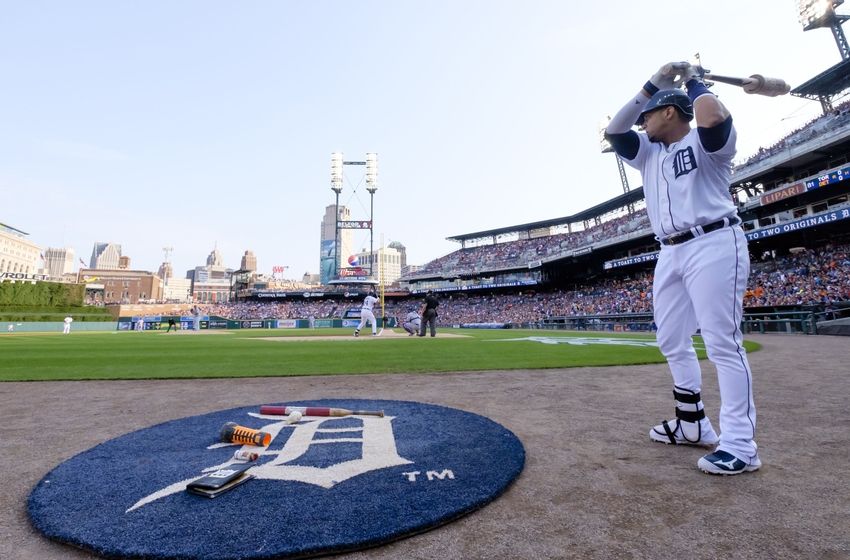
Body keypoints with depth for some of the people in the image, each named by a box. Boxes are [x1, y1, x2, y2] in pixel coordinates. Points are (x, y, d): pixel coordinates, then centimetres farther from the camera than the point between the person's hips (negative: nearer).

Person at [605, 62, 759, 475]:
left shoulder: (707, 142, 1)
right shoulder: (649, 153, 22)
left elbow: (713, 116, -22)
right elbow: (613, 131, 12)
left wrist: (694, 83, 0)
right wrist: (652, 84, 13)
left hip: (713, 245, -8)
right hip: (670, 253, 8)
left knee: (722, 342, -10)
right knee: (671, 342, 9)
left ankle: (740, 444, -2)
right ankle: (693, 425, 21)